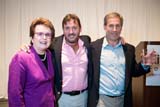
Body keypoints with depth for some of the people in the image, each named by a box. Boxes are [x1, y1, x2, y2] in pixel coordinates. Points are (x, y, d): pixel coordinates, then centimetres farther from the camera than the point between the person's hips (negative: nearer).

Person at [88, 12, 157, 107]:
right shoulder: (94, 47, -6)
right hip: (102, 99, -3)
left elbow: (133, 72, 11)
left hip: (122, 99, 4)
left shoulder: (129, 49, 5)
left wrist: (144, 65, -5)